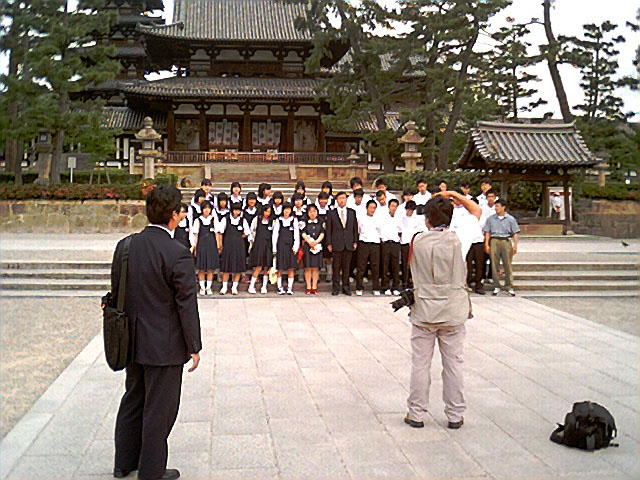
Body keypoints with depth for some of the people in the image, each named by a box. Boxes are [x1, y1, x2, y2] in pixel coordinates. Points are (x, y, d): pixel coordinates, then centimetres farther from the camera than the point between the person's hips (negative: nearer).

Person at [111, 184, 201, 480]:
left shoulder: (125, 246, -1)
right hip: (164, 347, -7)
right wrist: (194, 347, -8)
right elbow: (186, 304, -18)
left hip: (133, 343, 7)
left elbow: (116, 294, 7)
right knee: (159, 409, 8)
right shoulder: (177, 255, -21)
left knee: (132, 401, 22)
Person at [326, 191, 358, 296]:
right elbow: (328, 229, 3)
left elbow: (355, 227, 11)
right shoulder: (331, 213, 4)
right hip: (336, 244, -2)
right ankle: (336, 287, 10)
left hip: (349, 244, 2)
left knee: (346, 266, 6)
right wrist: (329, 243, -3)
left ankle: (346, 287, 14)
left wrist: (355, 241, 4)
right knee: (336, 266, 2)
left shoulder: (352, 212, 10)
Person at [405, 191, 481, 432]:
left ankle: (416, 414, 16)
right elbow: (476, 211, 8)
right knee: (453, 363, 9)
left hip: (423, 311, 0)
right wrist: (455, 195, 12)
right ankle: (455, 415, 18)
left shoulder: (417, 241, -7)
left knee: (420, 363, 8)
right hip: (453, 313, 0)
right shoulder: (459, 239, -6)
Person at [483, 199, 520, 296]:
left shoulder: (510, 219, 5)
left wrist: (515, 245, -5)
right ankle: (496, 286, 9)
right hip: (494, 241, 1)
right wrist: (487, 244, 2)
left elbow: (515, 233, 4)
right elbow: (487, 232, 10)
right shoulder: (491, 219, 10)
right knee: (494, 264, 1)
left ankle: (509, 287, 6)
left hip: (506, 241, -1)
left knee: (507, 264, -1)